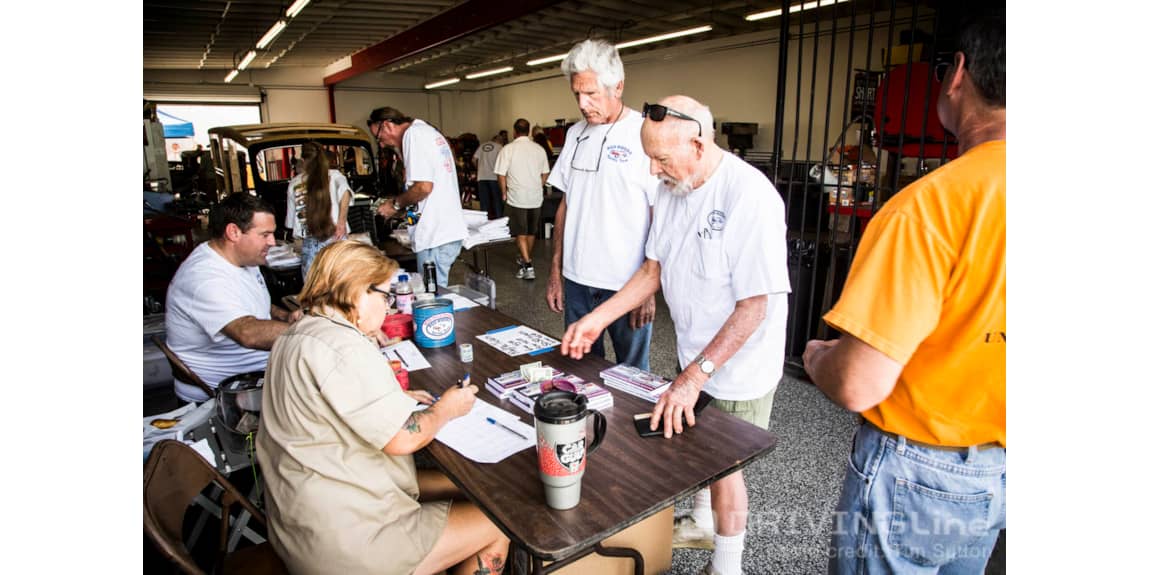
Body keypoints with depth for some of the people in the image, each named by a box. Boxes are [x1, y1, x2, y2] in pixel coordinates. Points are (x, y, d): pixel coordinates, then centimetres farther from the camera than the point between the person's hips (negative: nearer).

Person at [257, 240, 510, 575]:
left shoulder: (299, 334, 8)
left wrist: (397, 401, 8)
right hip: (343, 540, -10)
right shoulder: (344, 348, -25)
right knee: (497, 528, -1)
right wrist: (445, 409, -5)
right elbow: (403, 439, -24)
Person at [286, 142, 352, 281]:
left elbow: (290, 222, 14)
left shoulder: (294, 184, 9)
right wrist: (341, 221, -14)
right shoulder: (333, 176, 4)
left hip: (309, 244, 1)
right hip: (335, 240, -1)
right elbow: (345, 191, -19)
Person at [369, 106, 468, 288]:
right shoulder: (428, 131, 20)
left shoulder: (413, 134, -10)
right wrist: (402, 209, 19)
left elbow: (423, 187, -19)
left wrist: (396, 204, -3)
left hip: (436, 236, -10)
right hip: (450, 230, 10)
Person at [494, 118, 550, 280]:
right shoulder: (539, 149, 2)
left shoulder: (508, 149, -9)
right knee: (531, 232, 18)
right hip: (536, 198, 4)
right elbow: (545, 174, 8)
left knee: (520, 233, -1)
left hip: (517, 198, -4)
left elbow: (501, 175, -8)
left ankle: (528, 266, -10)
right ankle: (526, 259, 35)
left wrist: (504, 193, 6)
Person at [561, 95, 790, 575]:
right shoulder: (670, 188, -1)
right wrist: (597, 318, -1)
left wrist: (696, 375, -27)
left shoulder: (750, 197, -26)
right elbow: (653, 269, 6)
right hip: (692, 355, 7)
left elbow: (754, 306, -25)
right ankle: (703, 524, 50)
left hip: (738, 367, -6)